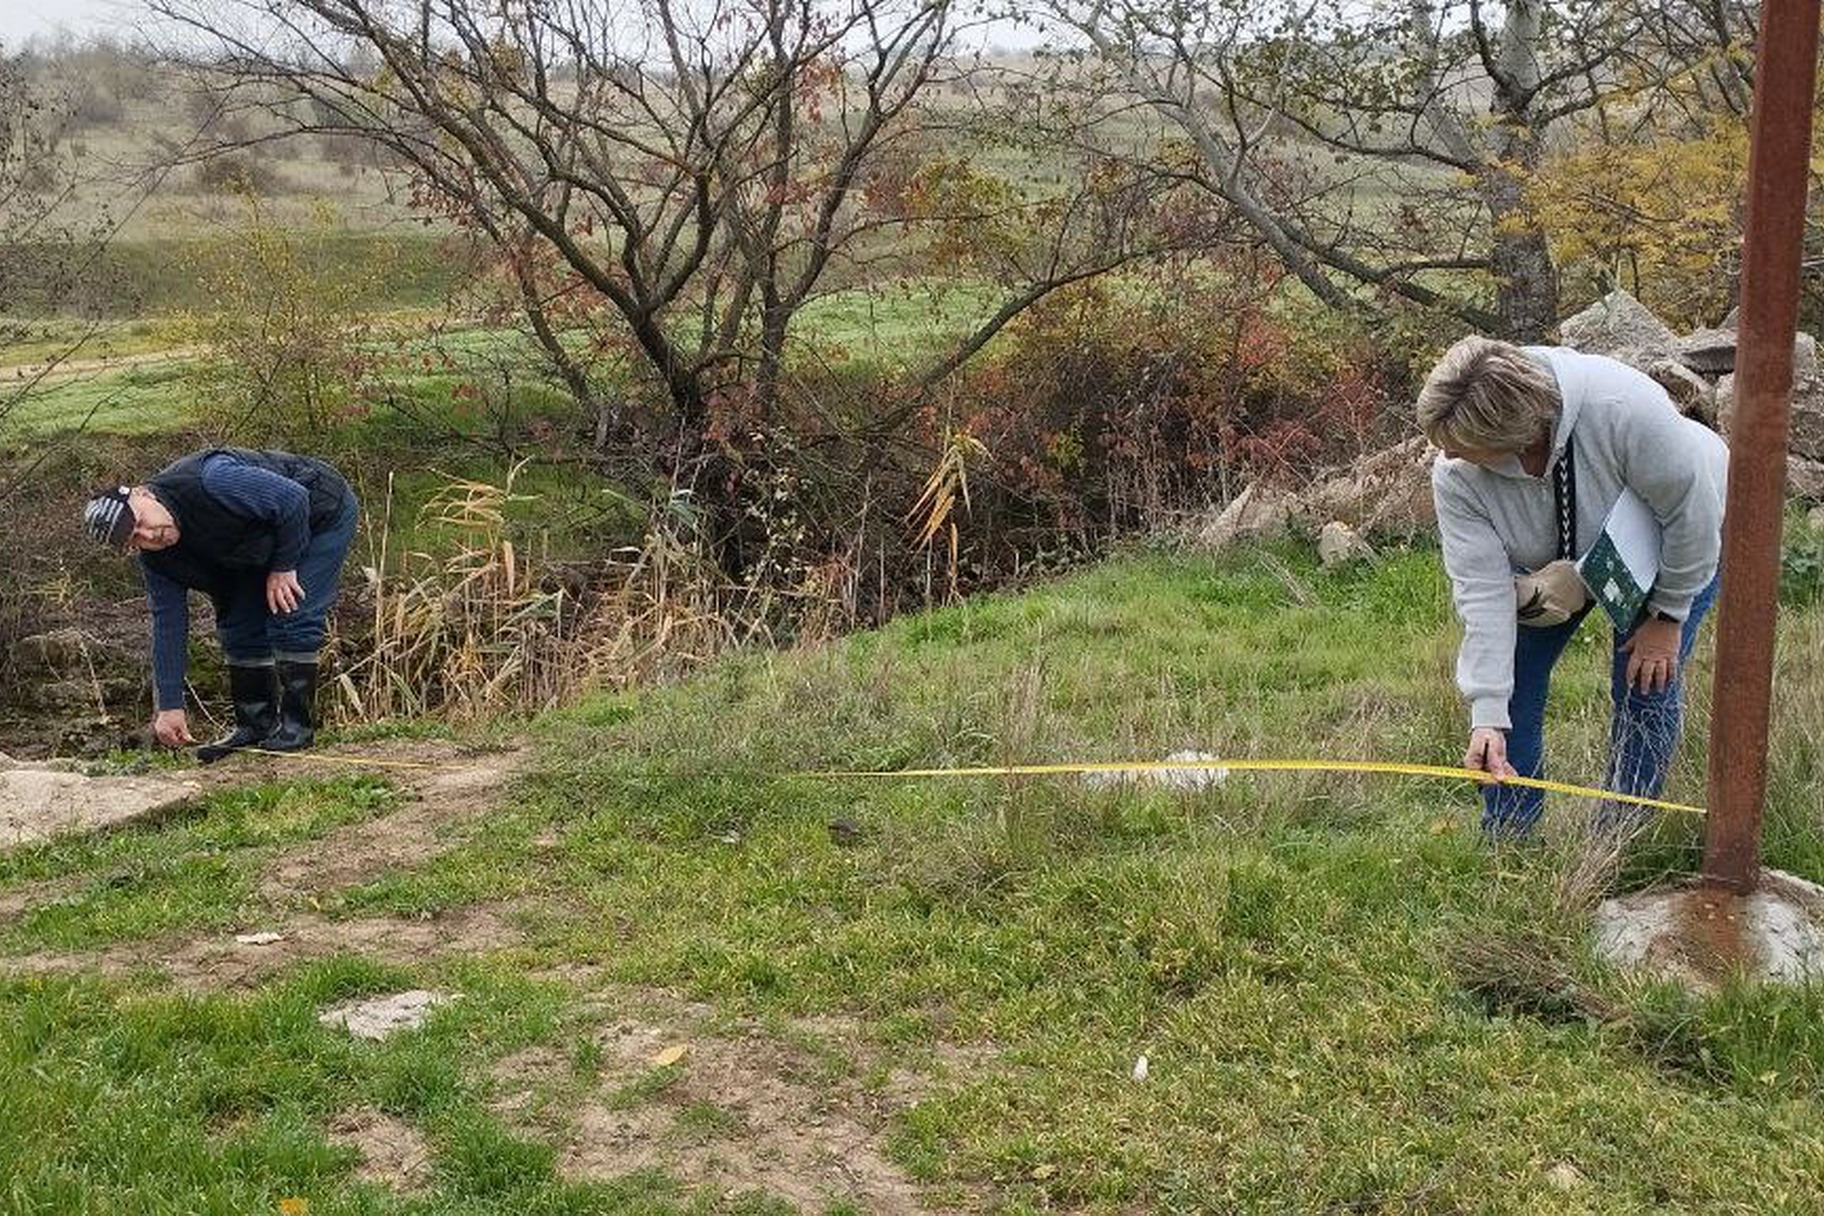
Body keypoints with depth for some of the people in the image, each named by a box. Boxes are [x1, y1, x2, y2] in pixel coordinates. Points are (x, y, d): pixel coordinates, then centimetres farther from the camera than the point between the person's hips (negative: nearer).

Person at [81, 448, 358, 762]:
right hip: (263, 545, 8)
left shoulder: (211, 482, -37)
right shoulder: (155, 560, -12)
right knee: (238, 627, 3)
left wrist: (283, 567, -21)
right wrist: (169, 706, -9)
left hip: (323, 514, -7)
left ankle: (297, 726, -7)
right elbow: (168, 626, -7)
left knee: (291, 618, -16)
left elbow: (293, 500, -30)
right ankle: (255, 726, 14)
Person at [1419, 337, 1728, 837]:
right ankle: (1505, 843, 7)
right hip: (1547, 562, 3)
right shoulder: (1455, 474, -31)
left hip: (1671, 542, -3)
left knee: (1646, 687, -11)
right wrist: (1487, 718, -38)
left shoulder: (1625, 409, -43)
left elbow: (1692, 510, -28)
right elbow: (1483, 592, -32)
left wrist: (1668, 616, -18)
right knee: (1511, 677, -5)